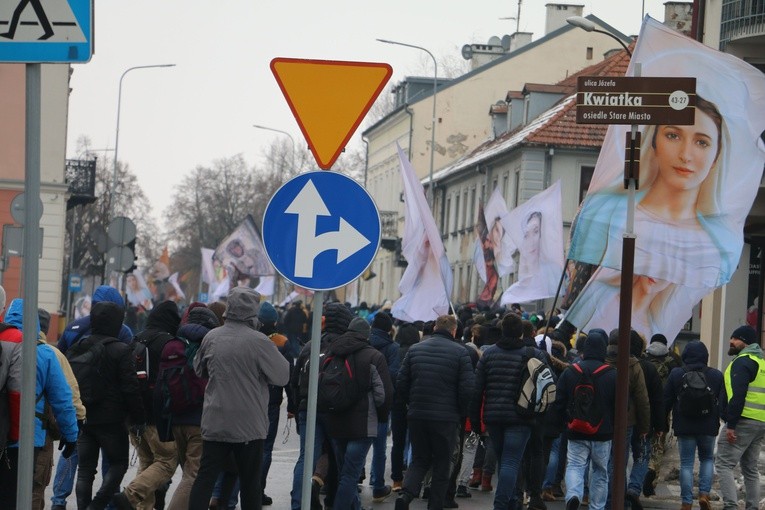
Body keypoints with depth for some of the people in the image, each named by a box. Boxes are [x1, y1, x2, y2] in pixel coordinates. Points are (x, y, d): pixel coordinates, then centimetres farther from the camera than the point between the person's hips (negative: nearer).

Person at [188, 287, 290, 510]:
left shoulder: (211, 338, 0)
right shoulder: (259, 342, -15)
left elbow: (199, 369, 17)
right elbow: (282, 376, -6)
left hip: (215, 422, 3)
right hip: (249, 424, -3)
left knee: (205, 476, 4)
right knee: (250, 481, 8)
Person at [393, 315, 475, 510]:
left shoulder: (415, 349, 5)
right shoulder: (460, 352, -6)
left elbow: (401, 384, 4)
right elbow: (467, 389, -10)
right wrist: (462, 413, 6)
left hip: (417, 416, 3)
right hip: (446, 419, -3)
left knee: (419, 460, 14)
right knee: (442, 466, 10)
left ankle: (405, 494, -10)